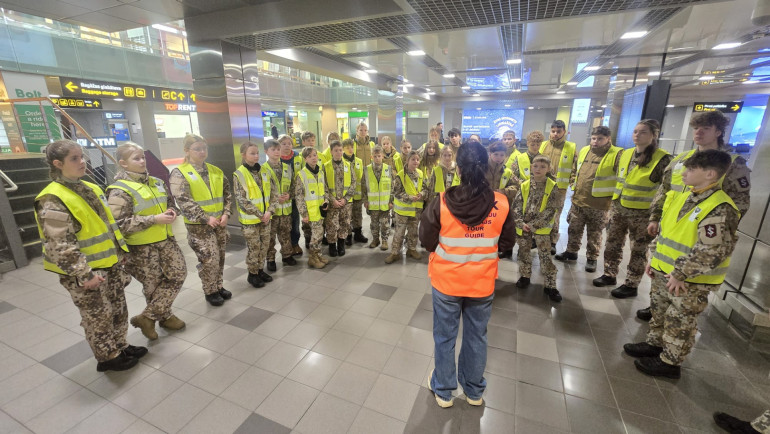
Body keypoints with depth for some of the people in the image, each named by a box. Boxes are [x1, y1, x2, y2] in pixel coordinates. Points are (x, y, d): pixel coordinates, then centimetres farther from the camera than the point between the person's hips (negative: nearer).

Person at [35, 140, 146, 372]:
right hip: (83, 273, -7)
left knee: (118, 309, 18)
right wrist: (85, 274, -20)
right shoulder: (53, 201, -18)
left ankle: (120, 346, 35)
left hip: (109, 264, 8)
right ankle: (107, 357, 26)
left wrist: (120, 255, 15)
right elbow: (60, 246, -21)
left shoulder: (90, 188, 8)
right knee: (98, 317, 8)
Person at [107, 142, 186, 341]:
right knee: (153, 285, 6)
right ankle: (165, 317, 27)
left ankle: (148, 316, 23)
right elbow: (119, 224, -20)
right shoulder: (119, 191, -14)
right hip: (141, 247, -7)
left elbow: (169, 202, 21)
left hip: (165, 240, 7)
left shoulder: (155, 182, 8)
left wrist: (171, 211, -2)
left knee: (178, 274, 7)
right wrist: (154, 219, -24)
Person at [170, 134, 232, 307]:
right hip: (198, 225, -5)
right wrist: (206, 218, -20)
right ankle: (210, 292, 18)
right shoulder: (179, 173, -7)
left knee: (220, 257, 13)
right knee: (210, 260, -2)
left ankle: (218, 286, 31)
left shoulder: (216, 171, 8)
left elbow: (227, 195, 11)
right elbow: (183, 201, -16)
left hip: (219, 223, 5)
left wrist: (226, 213, -3)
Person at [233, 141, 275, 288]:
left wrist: (269, 211, -9)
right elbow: (241, 200, -15)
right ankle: (252, 274, 23)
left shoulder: (264, 171, 4)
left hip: (265, 217, 5)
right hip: (250, 219, -5)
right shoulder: (239, 175, -11)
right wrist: (259, 214, -16)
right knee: (254, 247, 5)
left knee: (265, 245, 14)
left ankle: (260, 270, 32)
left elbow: (272, 192, 4)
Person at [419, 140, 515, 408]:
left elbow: (427, 242, -9)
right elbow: (506, 243, -1)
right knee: (476, 338, 22)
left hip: (446, 281, -2)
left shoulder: (441, 203, -20)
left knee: (445, 337, 18)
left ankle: (443, 391, 38)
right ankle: (474, 391, 43)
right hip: (482, 283, 2)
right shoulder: (501, 204, -13)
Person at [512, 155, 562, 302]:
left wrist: (534, 225, -15)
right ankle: (525, 276, 35)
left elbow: (550, 210, -10)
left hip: (542, 228, -2)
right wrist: (521, 223, -13)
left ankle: (550, 285, 13)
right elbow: (516, 206, -1)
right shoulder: (524, 185, 1)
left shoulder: (552, 186, -5)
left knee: (546, 256, 0)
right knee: (523, 253, 15)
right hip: (523, 228, 3)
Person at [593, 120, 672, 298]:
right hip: (618, 208, 6)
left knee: (638, 250, 8)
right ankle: (609, 275, 30)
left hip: (642, 213, -6)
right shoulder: (625, 154, 4)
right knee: (613, 243, 15)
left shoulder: (662, 159, -13)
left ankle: (631, 285, 20)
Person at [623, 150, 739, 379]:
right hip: (664, 272, 8)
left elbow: (711, 251, -25)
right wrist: (655, 259, 13)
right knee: (658, 311, 22)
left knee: (680, 322, 9)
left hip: (691, 281, -8)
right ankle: (654, 344, 40)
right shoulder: (686, 197, 6)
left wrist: (680, 274, -21)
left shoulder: (719, 209, -22)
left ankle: (670, 362, 25)